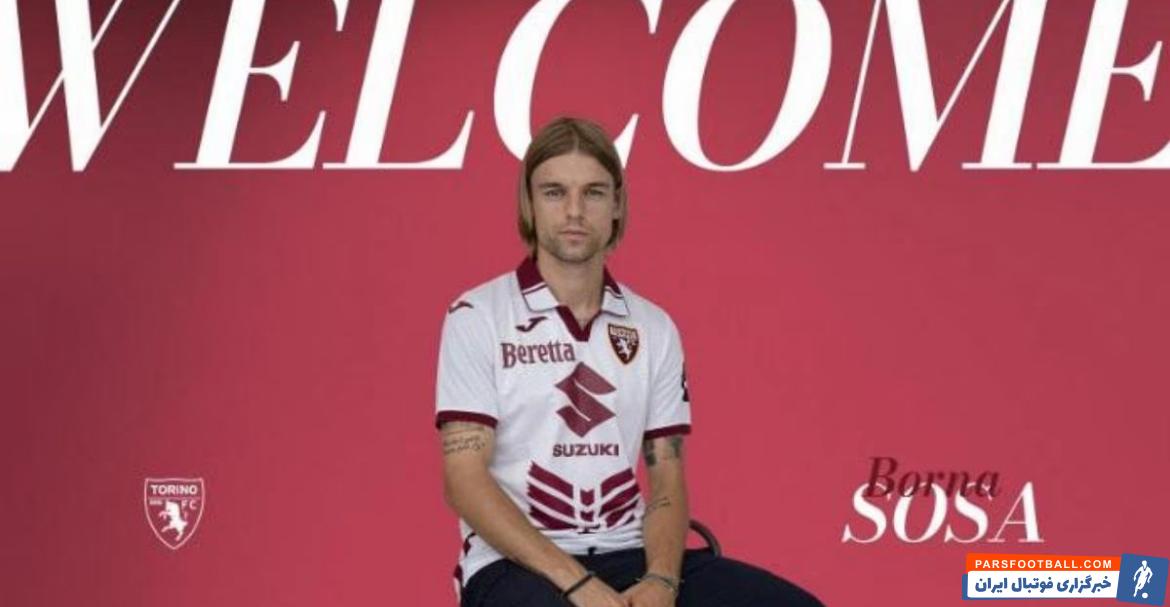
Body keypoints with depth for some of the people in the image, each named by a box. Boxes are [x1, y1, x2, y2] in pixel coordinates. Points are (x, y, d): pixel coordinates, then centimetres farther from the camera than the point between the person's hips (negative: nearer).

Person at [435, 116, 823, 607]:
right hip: (515, 564, -4)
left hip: (629, 556, 5)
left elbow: (667, 476, 8)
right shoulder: (477, 317, -2)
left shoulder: (654, 328, 11)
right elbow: (465, 480, -8)